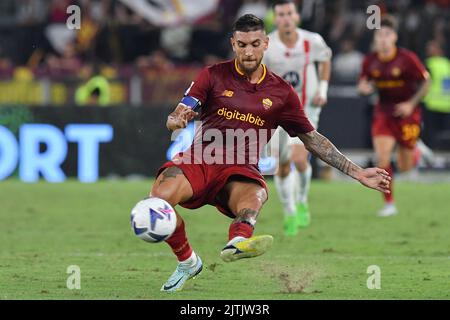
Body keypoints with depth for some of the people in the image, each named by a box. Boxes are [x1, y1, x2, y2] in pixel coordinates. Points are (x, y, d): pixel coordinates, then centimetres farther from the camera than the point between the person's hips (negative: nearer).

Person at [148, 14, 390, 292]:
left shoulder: (281, 92, 14)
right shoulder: (213, 76, 10)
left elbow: (313, 139, 20)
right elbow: (179, 116, 3)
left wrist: (357, 173, 16)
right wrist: (177, 120, -24)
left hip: (241, 171, 0)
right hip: (200, 162, 0)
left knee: (254, 197, -37)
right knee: (160, 194, -31)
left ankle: (238, 242, -72)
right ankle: (187, 261, -6)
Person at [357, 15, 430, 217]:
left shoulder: (407, 59, -13)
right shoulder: (370, 61, -3)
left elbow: (425, 82, -6)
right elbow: (364, 84, 10)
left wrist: (411, 104, -16)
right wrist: (365, 88, -14)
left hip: (406, 112, -2)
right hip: (383, 112, 2)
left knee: (404, 168, 6)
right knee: (382, 157, -17)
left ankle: (414, 152, 45)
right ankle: (389, 204, -4)